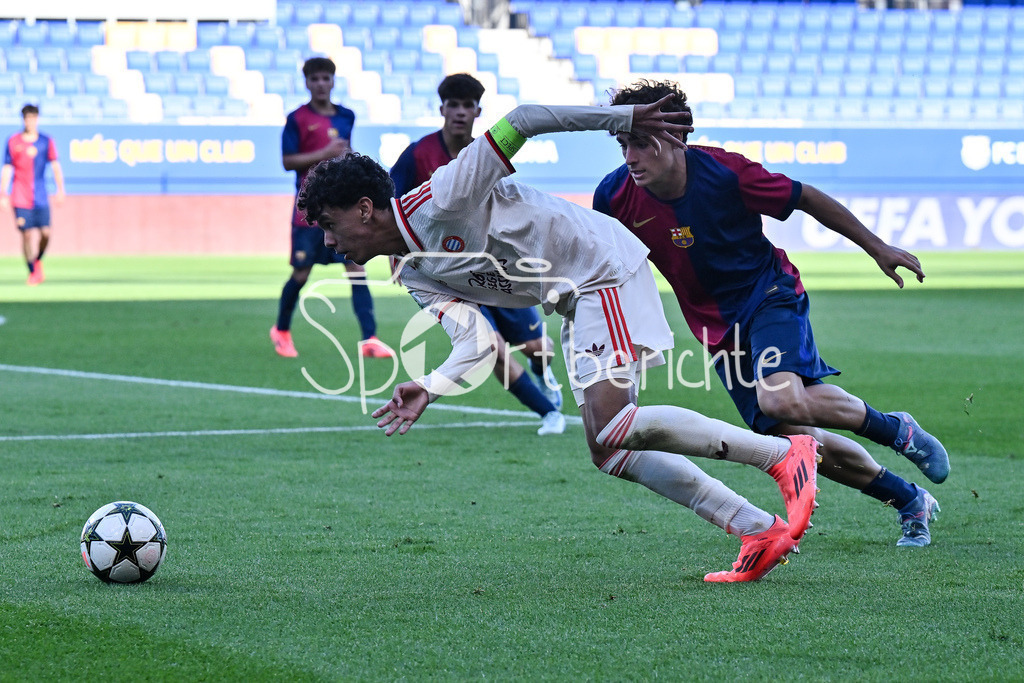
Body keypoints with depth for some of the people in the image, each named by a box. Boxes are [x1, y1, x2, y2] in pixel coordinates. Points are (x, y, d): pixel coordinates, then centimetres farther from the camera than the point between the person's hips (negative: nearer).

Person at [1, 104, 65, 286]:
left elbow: (55, 166, 3)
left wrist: (60, 190, -7)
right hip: (20, 198, -2)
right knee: (28, 234, -7)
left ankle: (38, 260, 25)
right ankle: (33, 271, 5)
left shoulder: (46, 141, 6)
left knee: (45, 233, -4)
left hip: (41, 197, 2)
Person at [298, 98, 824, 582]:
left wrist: (623, 119, -21)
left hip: (605, 267, -10)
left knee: (611, 431, -21)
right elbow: (476, 342, 3)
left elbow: (517, 123, -19)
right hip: (577, 304, 10)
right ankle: (761, 534, 3)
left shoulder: (439, 200, -17)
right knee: (608, 454, 3)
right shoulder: (414, 275, 9)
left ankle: (784, 453, -13)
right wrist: (429, 388, -15)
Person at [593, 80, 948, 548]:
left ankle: (895, 430, -5)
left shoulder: (724, 173, -23)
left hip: (769, 294, -4)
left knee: (781, 400, -32)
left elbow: (805, 199, -9)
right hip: (717, 326, 5)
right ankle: (910, 502, 19)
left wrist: (877, 249, -4)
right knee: (793, 437, 0)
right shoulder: (615, 196, -15)